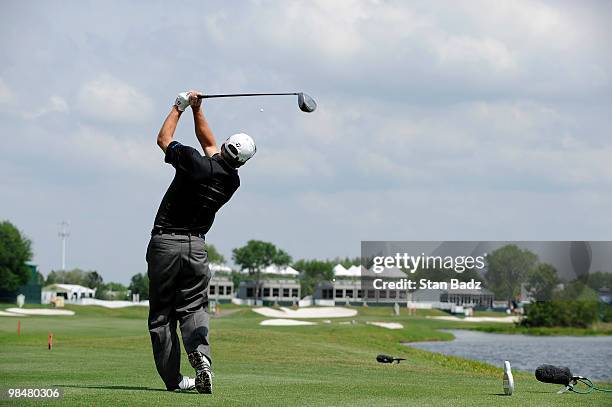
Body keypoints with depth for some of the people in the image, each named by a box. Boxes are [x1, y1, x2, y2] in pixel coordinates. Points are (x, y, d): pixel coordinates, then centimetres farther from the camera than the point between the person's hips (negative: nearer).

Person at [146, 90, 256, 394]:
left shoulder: (196, 163, -13)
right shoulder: (233, 181, 4)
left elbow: (164, 139, 5)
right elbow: (208, 141, 20)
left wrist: (180, 106, 15)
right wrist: (197, 110, 23)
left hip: (164, 243, -3)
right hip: (196, 246, 3)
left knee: (161, 313, 4)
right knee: (194, 308, 9)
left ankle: (172, 378, 2)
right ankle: (200, 354, -20)